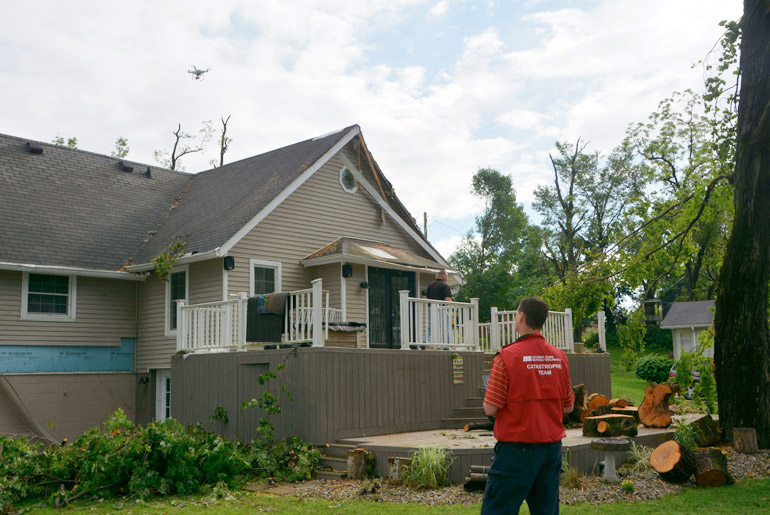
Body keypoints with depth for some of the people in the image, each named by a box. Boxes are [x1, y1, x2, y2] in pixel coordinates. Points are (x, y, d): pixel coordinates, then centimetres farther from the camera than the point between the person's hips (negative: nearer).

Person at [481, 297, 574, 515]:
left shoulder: (507, 356, -13)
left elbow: (490, 409, -12)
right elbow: (568, 406, 12)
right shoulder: (560, 357, 5)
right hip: (552, 446, 6)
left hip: (517, 447, -6)